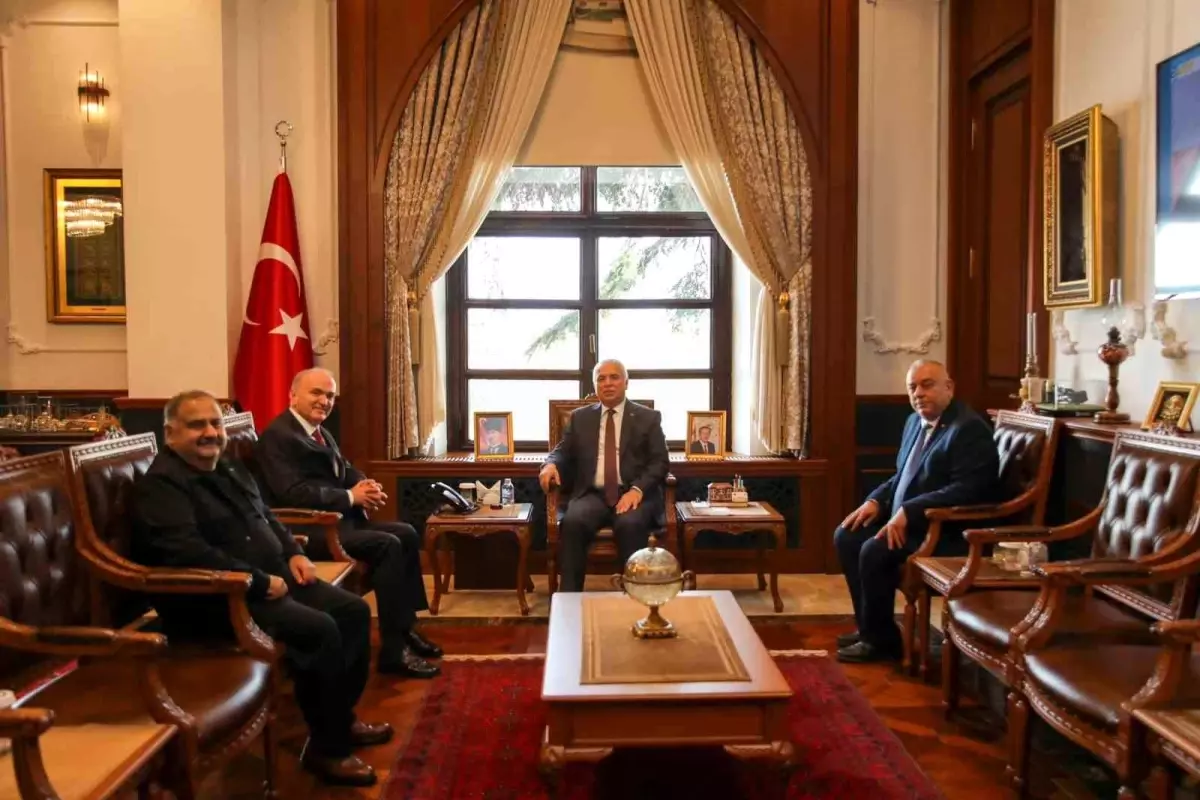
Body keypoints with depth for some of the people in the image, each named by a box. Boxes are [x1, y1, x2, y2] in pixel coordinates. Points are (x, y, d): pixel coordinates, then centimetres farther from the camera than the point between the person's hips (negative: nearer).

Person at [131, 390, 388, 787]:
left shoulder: (230, 470, 16)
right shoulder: (161, 484, -14)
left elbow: (267, 517, 27)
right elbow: (187, 554, -27)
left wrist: (293, 553, 8)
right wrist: (260, 582, -23)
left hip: (274, 578, 10)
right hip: (217, 598, -10)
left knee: (353, 610, 2)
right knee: (320, 630, -25)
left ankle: (342, 716, 18)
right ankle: (326, 747, -9)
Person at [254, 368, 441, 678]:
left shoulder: (321, 433, 18)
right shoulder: (277, 435, -13)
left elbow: (346, 471, 20)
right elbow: (294, 493, -24)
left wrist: (367, 486, -5)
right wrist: (351, 497, -19)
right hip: (308, 529, -10)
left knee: (406, 533, 1)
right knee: (388, 545, -23)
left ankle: (406, 627, 10)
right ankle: (393, 651, -16)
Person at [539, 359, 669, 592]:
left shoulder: (648, 418, 10)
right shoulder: (579, 417, 18)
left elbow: (660, 461, 3)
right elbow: (563, 452, 16)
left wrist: (637, 489, -15)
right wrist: (551, 464, -10)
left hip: (634, 494, -2)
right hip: (593, 494, 2)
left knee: (630, 525, -35)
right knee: (573, 522, -30)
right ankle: (570, 596, -26)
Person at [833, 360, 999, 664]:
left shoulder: (970, 428, -17)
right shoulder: (915, 421, 12)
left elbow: (967, 490, -27)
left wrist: (908, 511, -30)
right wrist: (876, 500, 2)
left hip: (947, 531, -10)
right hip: (906, 521, 10)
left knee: (874, 551, -25)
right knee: (846, 536, 3)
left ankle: (881, 640, -5)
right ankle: (869, 627, 11)